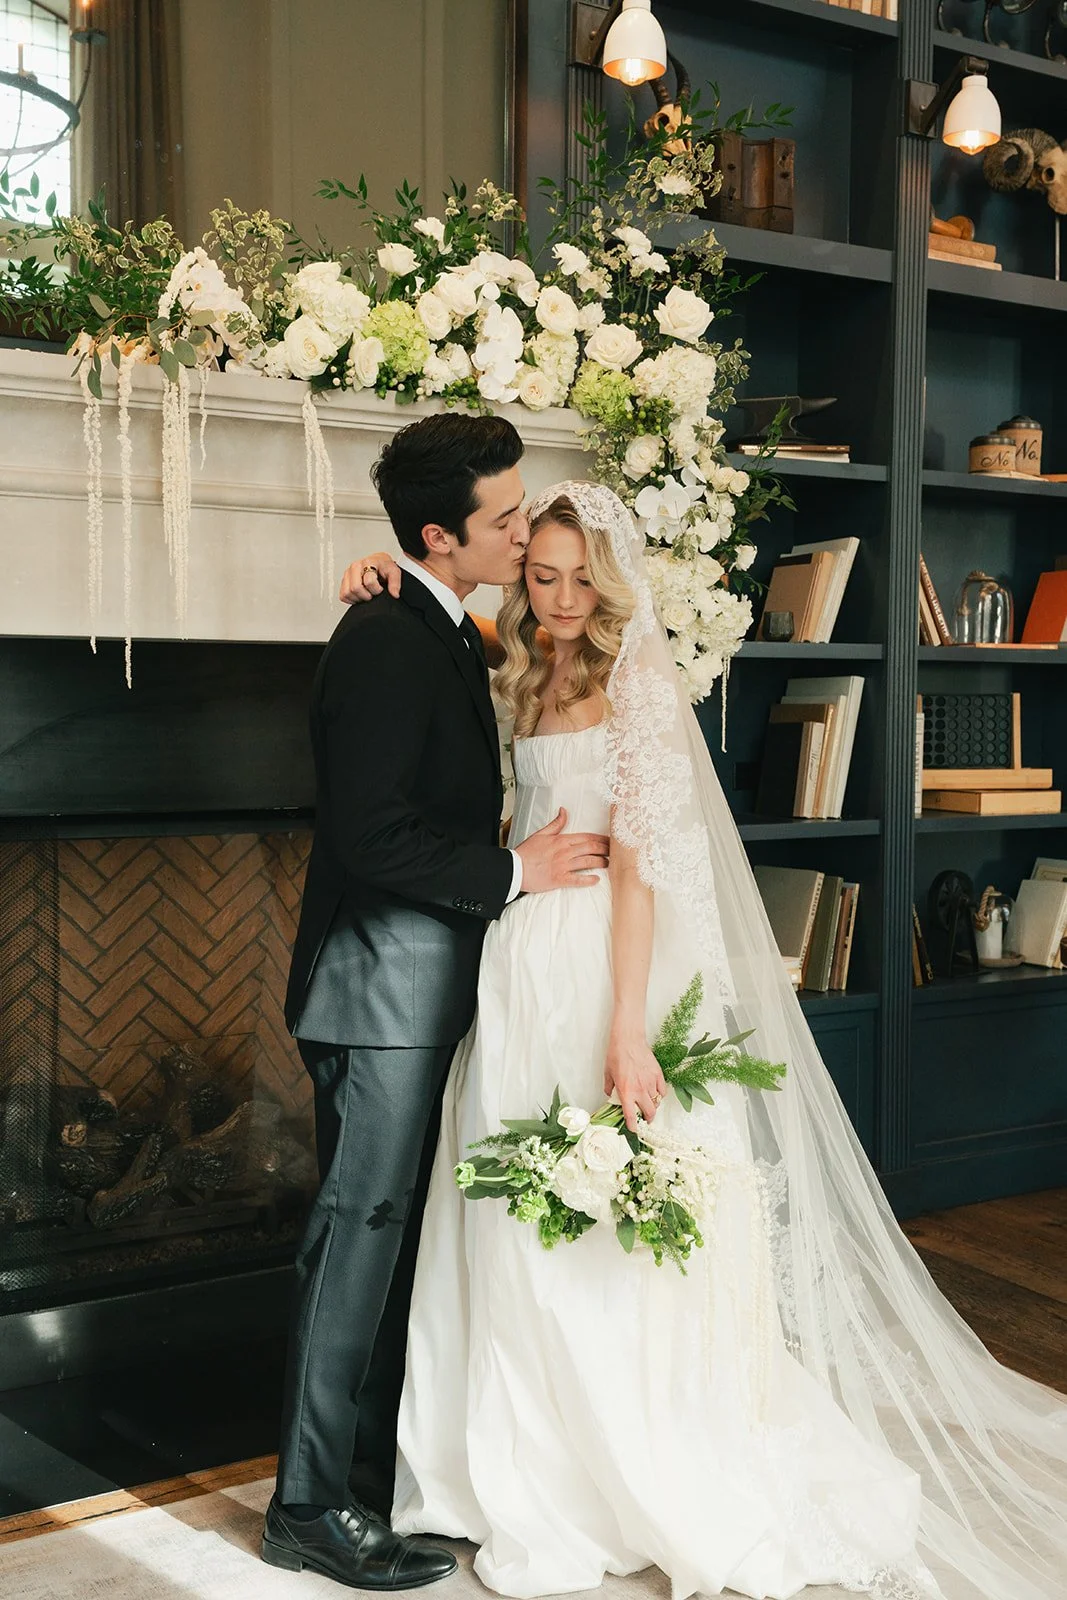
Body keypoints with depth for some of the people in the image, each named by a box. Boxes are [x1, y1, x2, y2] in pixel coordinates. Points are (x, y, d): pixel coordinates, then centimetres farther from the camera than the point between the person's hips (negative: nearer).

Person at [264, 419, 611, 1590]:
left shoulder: (444, 633, 13)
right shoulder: (384, 640, -18)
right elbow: (370, 836, -24)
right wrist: (514, 872, -16)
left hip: (430, 982, 10)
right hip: (385, 985, -10)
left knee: (399, 1225, 17)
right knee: (362, 1229, -2)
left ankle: (377, 1455, 32)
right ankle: (312, 1506, 10)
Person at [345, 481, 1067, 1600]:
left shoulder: (637, 682, -10)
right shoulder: (524, 678, 10)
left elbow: (639, 864, -17)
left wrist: (628, 1034, -22)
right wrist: (386, 581, 1)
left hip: (607, 969, -7)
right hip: (523, 972, 7)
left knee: (615, 1240, 1)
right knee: (526, 1241, 12)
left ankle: (685, 1501, 19)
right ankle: (554, 1480, 28)